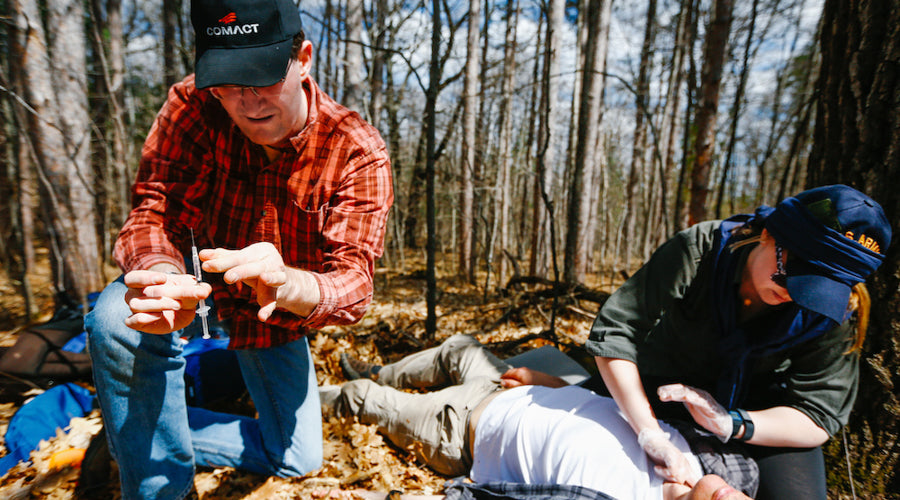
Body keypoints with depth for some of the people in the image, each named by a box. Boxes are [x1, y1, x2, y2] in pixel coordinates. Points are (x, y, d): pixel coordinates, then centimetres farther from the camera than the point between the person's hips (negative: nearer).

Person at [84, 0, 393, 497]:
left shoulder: (358, 151, -27)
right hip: (196, 280, 0)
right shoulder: (193, 105, -22)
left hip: (281, 311, 1)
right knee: (119, 319, -36)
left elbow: (352, 283, -35)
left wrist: (287, 285, -59)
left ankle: (167, 426, 30)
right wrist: (161, 276, -49)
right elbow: (155, 214, -24)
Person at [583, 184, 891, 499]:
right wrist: (650, 434, -39)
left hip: (756, 408, 1)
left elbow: (819, 417, -16)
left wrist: (733, 424, -37)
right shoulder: (698, 250, -27)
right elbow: (614, 332, -31)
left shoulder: (832, 311, -19)